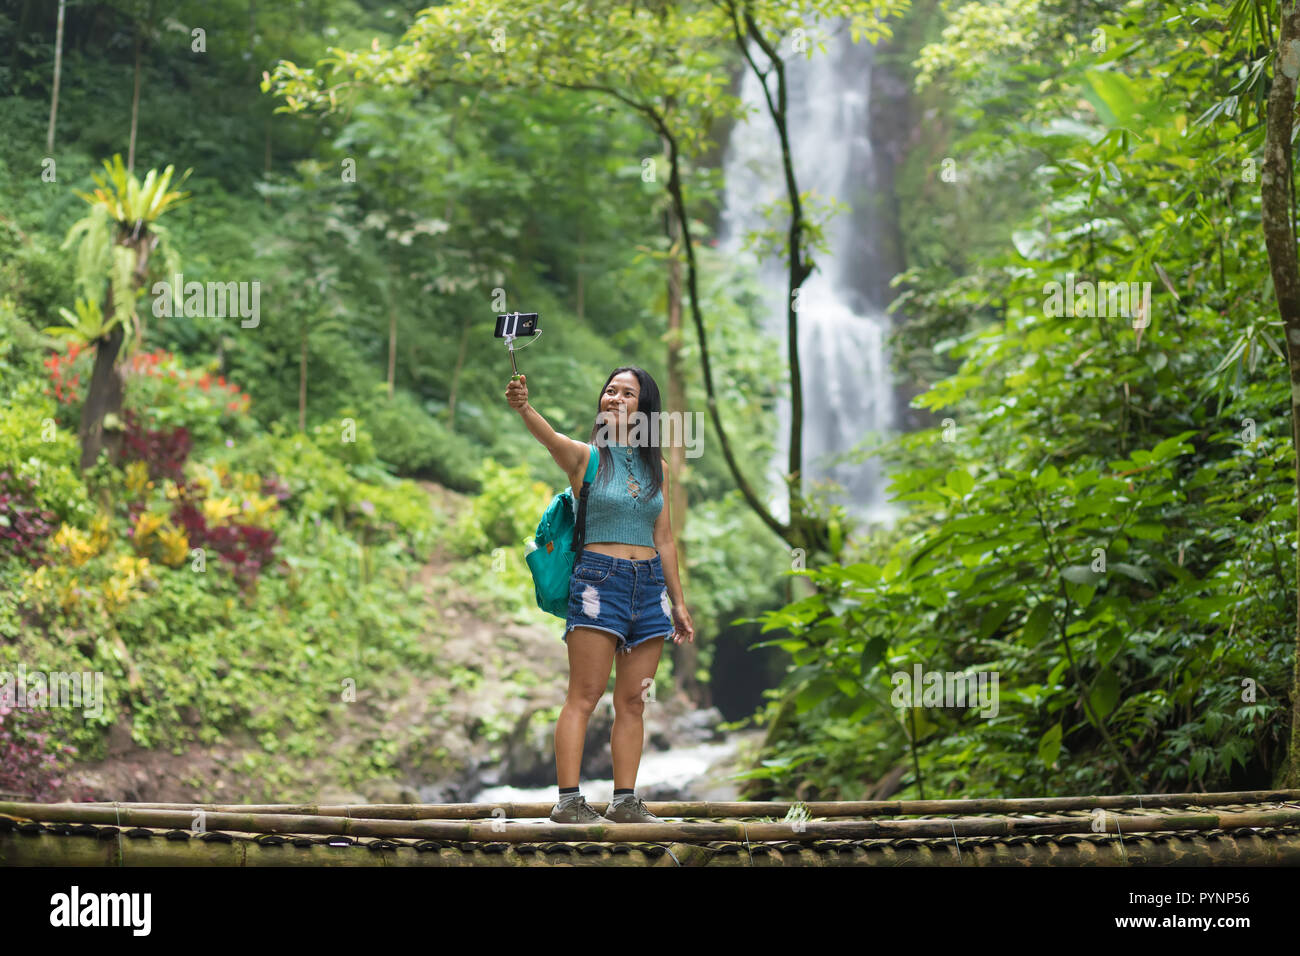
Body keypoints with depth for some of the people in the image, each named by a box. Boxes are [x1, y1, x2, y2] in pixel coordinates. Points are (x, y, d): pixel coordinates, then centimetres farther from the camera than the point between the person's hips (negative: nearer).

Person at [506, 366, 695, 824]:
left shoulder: (656, 468, 13)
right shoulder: (585, 456, 0)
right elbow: (551, 439, -23)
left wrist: (678, 602, 16)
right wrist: (524, 408, -44)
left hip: (649, 586, 5)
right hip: (598, 579, -4)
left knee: (632, 702, 5)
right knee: (584, 696, -9)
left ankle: (624, 800, 10)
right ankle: (568, 800, -9)